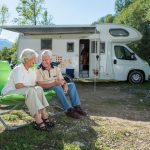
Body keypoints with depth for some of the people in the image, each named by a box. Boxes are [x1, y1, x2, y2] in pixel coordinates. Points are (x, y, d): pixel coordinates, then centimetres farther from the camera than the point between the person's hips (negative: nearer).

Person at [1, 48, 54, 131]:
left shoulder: (31, 70, 13)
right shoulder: (18, 69, -14)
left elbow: (35, 84, 10)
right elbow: (18, 85, -25)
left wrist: (36, 87, -12)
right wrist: (31, 87, -17)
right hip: (10, 93, -8)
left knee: (39, 89, -16)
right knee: (30, 91, -34)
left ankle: (44, 114, -23)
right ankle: (38, 120, -38)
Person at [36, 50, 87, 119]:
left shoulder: (56, 68, 9)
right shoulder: (38, 70, -8)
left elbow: (62, 80, 6)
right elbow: (41, 85, -17)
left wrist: (65, 84, -19)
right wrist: (54, 83, -30)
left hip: (57, 87, 6)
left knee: (71, 84, -15)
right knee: (57, 87, -36)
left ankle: (77, 107, -23)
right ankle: (69, 110, -37)